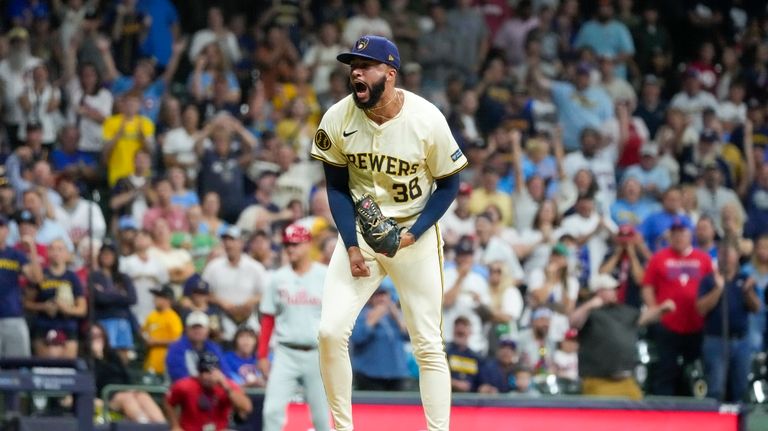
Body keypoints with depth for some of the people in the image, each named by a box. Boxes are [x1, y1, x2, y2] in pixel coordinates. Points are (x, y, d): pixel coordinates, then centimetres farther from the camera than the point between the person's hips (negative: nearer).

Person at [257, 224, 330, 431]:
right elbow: (268, 319, 9)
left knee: (321, 413, 4)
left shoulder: (326, 277, -1)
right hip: (286, 354, 1)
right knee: (273, 410, -10)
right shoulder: (278, 278, 5)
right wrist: (262, 355, 4)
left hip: (317, 354, -1)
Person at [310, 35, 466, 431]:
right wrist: (351, 246, -10)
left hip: (416, 234, -2)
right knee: (330, 331, -9)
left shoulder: (427, 120, -18)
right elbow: (337, 187, 0)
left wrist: (413, 233, -17)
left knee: (428, 344, -2)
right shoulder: (338, 119, -11)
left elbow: (449, 185, -6)